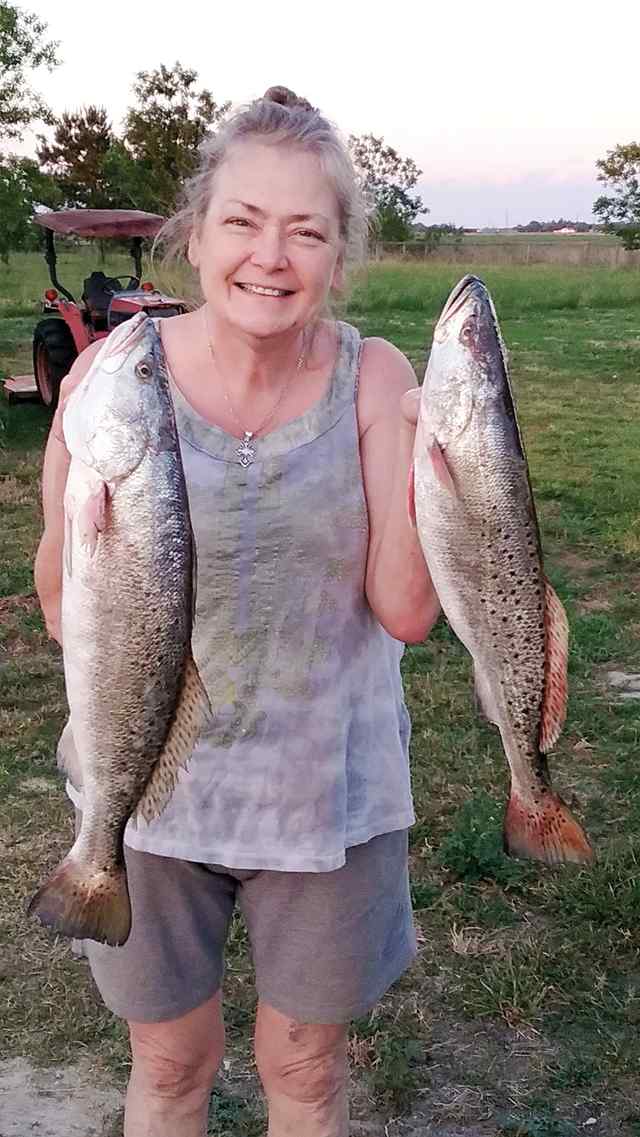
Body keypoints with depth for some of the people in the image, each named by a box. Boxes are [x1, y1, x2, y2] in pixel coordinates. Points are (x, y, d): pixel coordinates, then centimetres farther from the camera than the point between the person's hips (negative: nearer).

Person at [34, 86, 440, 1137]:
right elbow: (66, 615, -9)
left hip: (327, 787, 1)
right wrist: (86, 462, -25)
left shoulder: (373, 380, -10)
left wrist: (418, 447, -22)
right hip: (152, 778, 0)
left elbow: (407, 613, -11)